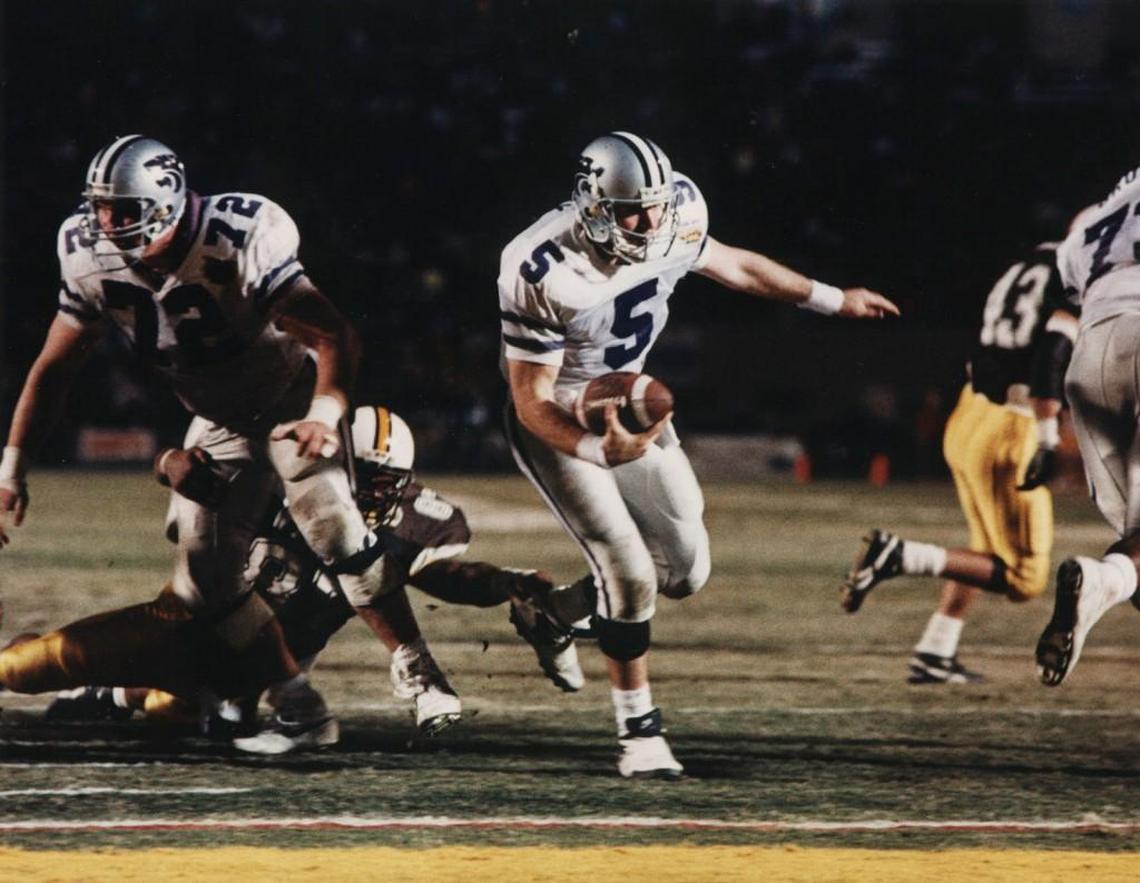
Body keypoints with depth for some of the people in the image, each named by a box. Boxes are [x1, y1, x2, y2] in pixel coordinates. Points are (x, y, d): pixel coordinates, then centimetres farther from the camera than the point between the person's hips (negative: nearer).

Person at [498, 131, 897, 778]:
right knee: (630, 573, -16)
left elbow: (731, 265, 8)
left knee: (685, 570, 4)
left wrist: (833, 300, 19)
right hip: (557, 424, -6)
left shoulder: (669, 229, -15)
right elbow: (532, 403, -26)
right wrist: (601, 451, -43)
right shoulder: (542, 274, -31)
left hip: (629, 405, 6)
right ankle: (640, 733, -1)